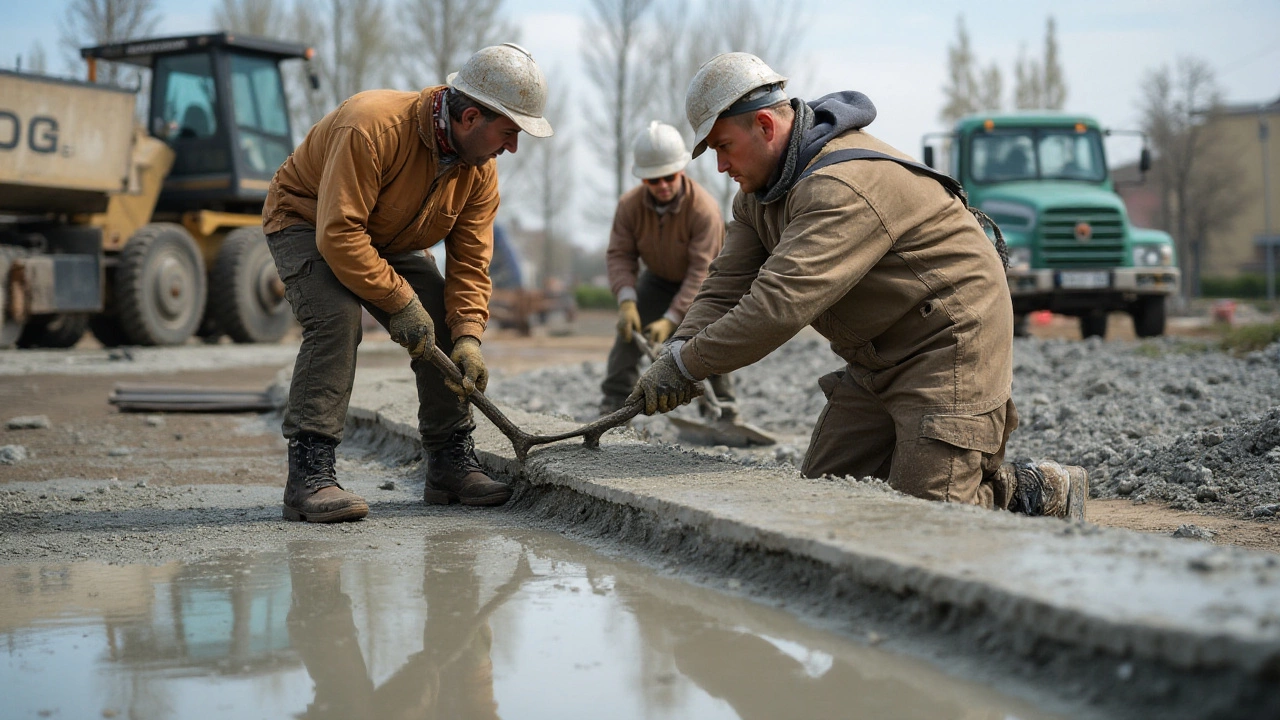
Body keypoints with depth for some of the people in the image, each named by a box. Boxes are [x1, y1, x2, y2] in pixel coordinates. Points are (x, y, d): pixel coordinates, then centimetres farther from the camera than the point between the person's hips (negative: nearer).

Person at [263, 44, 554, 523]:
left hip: (390, 242, 7)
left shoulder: (481, 171, -14)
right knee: (337, 318, -31)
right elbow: (339, 233, -39)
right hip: (307, 224, -7)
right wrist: (399, 301, -36)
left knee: (445, 326, -5)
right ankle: (308, 475, -30)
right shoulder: (372, 127, -38)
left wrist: (467, 338, -25)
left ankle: (451, 465, 8)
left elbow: (470, 263, -11)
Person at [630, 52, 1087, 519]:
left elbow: (781, 304, -35)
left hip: (949, 342, -10)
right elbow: (727, 287, 1)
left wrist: (685, 364, -30)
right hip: (877, 358, 10)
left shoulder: (845, 185, -28)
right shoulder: (757, 192, 6)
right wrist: (679, 350, -19)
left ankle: (1041, 494, 8)